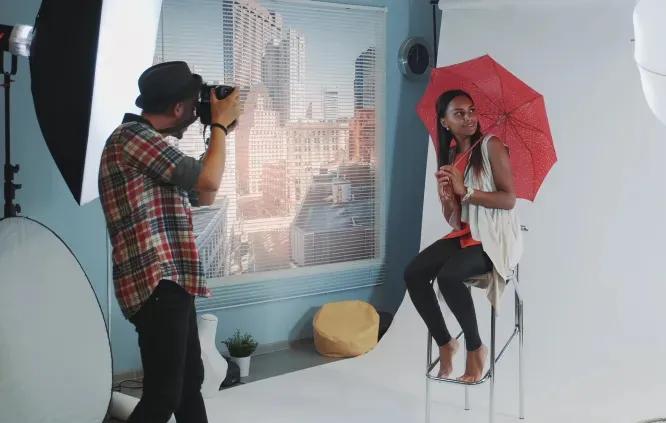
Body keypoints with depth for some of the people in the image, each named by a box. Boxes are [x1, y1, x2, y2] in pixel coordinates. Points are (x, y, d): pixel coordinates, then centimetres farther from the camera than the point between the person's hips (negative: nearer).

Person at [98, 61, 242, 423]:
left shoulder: (147, 142, 20)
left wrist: (219, 132, 22)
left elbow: (200, 189, 27)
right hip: (156, 285, -11)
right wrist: (220, 123, -1)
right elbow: (209, 181, -16)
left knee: (190, 380, 19)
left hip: (170, 283, 11)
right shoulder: (134, 136, -12)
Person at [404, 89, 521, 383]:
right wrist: (445, 198, -13)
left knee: (448, 276, -32)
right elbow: (451, 219, 10)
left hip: (495, 237, -6)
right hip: (463, 235, 6)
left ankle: (475, 348, -12)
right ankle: (444, 342, 0)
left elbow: (509, 200, -15)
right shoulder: (450, 157, 11)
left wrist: (465, 191, -21)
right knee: (413, 273, -15)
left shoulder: (491, 146, -7)